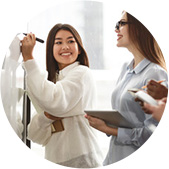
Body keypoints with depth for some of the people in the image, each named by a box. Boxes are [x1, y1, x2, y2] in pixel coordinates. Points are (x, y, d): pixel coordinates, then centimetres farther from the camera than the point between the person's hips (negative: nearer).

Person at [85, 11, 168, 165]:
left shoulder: (155, 75, -17)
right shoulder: (126, 69, 9)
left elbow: (152, 133, -20)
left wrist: (108, 130, -15)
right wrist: (104, 122, -1)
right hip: (115, 155, 7)